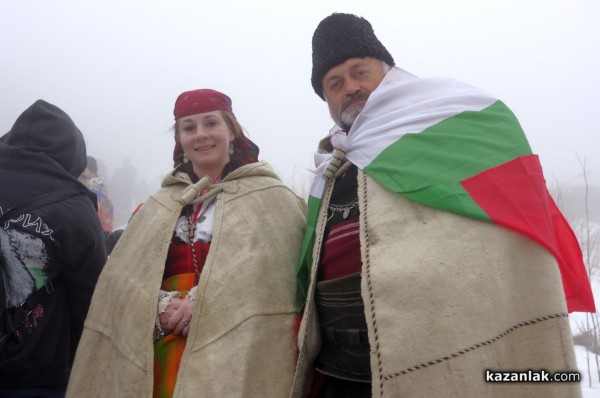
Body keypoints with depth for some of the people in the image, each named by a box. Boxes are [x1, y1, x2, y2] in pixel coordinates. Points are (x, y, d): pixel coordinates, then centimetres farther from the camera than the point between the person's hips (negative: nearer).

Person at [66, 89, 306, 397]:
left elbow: (280, 274, -9)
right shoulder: (159, 205, 16)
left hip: (235, 353, -3)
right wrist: (162, 307, -11)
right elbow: (123, 278, 8)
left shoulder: (271, 198, 3)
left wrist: (208, 307, -18)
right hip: (162, 357, 4)